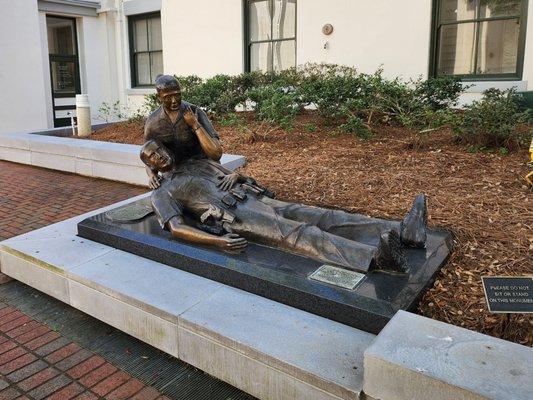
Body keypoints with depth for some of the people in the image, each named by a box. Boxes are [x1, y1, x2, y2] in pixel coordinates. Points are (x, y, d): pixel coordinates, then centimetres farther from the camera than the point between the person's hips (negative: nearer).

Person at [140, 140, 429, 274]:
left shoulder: (196, 163, 30)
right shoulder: (162, 195, 12)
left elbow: (233, 177, 31)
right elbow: (177, 229, -7)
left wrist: (235, 176, 1)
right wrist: (217, 241, -25)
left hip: (254, 199, 7)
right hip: (235, 218, -7)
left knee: (318, 217, -13)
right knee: (297, 233, -31)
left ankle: (397, 231, -25)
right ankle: (374, 257, -50)